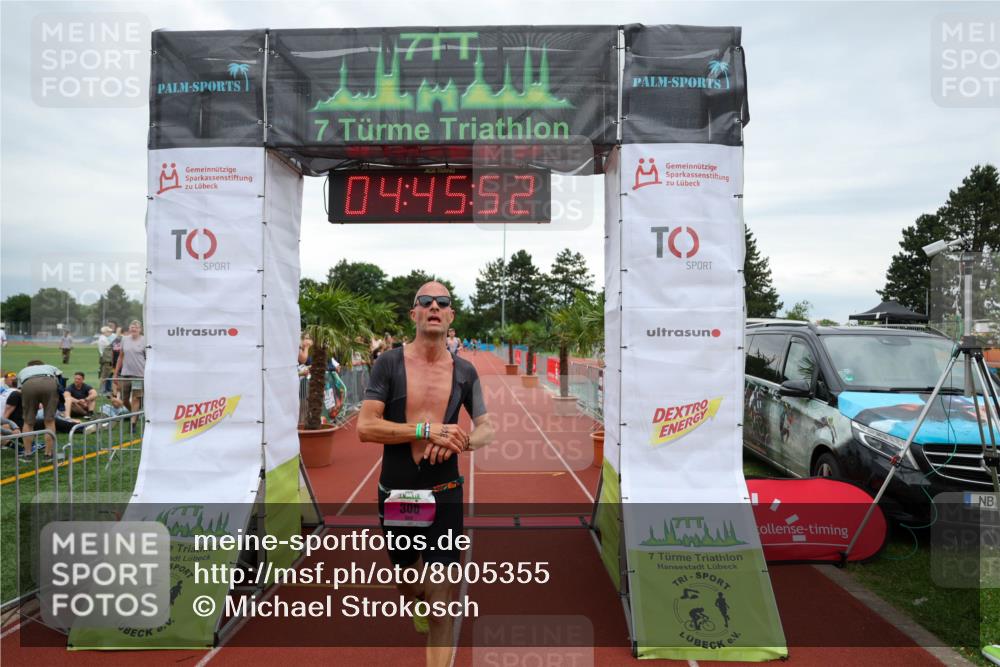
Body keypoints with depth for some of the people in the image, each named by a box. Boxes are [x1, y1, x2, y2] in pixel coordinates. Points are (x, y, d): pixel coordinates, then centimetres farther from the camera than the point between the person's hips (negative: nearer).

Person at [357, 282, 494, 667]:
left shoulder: (464, 372, -1)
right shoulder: (389, 363, -8)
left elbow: (487, 430, 6)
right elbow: (365, 427, -14)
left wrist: (457, 442, -17)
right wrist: (427, 431, -23)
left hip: (444, 494, 0)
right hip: (395, 493, 1)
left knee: (441, 593, -3)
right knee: (406, 579, 24)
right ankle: (419, 603, 59)